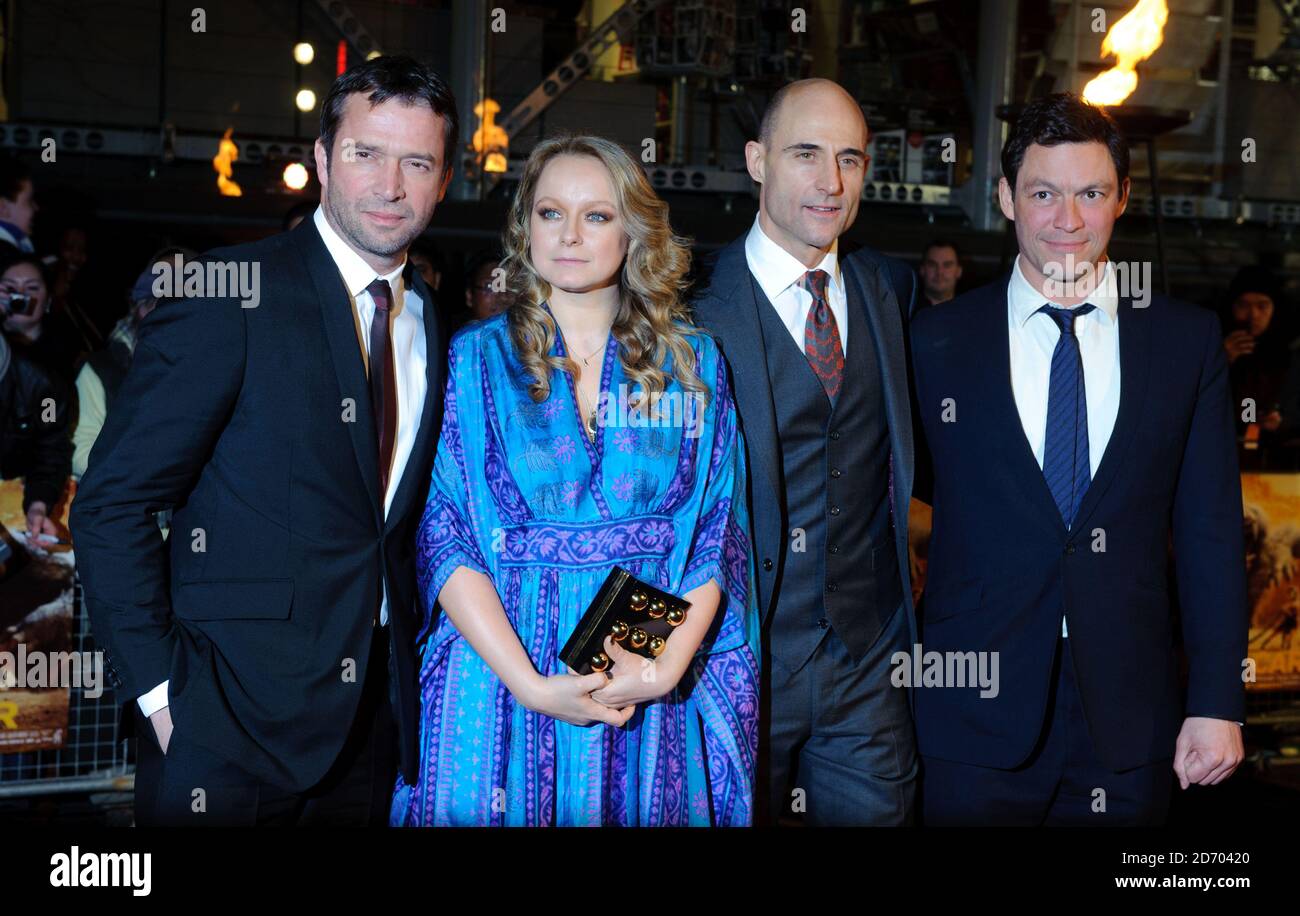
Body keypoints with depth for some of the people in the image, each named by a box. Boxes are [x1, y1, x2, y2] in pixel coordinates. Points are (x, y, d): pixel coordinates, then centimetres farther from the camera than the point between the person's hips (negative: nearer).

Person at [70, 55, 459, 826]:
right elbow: (111, 504, -12)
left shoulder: (432, 326, 8)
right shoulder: (231, 292, -11)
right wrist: (158, 688, -15)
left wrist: (409, 661, 6)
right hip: (233, 719, -5)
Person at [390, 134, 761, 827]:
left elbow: (719, 531, 1)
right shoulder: (474, 358, 0)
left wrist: (672, 661, -14)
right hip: (501, 673, -1)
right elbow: (441, 534, -6)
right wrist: (529, 683, -16)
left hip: (653, 684, 1)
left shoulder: (694, 361, 5)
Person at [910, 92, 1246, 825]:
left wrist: (1218, 703, -2)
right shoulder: (936, 342, 0)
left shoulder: (1190, 340, 2)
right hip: (977, 710, -1)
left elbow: (1211, 530, 2)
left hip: (1130, 715, 1)